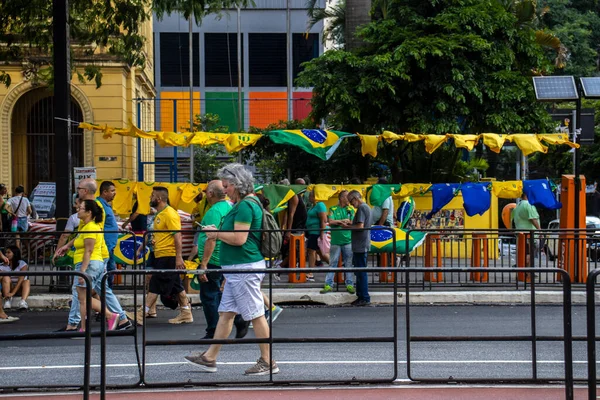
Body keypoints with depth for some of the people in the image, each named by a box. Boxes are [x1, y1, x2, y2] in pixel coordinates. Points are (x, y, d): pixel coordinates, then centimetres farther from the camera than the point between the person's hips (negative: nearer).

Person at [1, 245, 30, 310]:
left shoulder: (22, 264, -9)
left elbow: (21, 279, -20)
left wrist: (13, 293, -32)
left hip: (19, 288, -1)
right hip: (8, 288, 1)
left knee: (27, 281, -31)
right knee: (6, 278, -26)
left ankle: (23, 301, -54)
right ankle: (7, 300, -33)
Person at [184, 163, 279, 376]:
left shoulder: (245, 206, -16)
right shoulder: (247, 204, 16)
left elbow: (239, 239, -23)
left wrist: (216, 233, -9)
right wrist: (218, 233, 15)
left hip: (245, 269, -11)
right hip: (236, 269, 11)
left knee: (256, 315, -4)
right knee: (225, 313, 13)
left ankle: (268, 362, 3)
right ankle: (209, 358, 19)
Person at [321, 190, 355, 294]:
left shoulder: (350, 210, 10)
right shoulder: (333, 209, 5)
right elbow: (331, 221, -9)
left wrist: (338, 222, -9)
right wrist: (345, 221, -8)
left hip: (348, 240, 2)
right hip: (336, 240, -2)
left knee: (349, 263, 4)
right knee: (333, 263, 2)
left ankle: (350, 285, 10)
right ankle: (328, 285, 5)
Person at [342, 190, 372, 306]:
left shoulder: (361, 208, -14)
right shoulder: (366, 207, 17)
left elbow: (360, 227, -22)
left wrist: (347, 227, -9)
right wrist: (351, 224, 14)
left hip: (360, 246, -10)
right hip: (362, 245, 10)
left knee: (361, 272, -6)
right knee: (360, 272, 14)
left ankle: (364, 298, -4)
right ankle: (361, 296, 18)